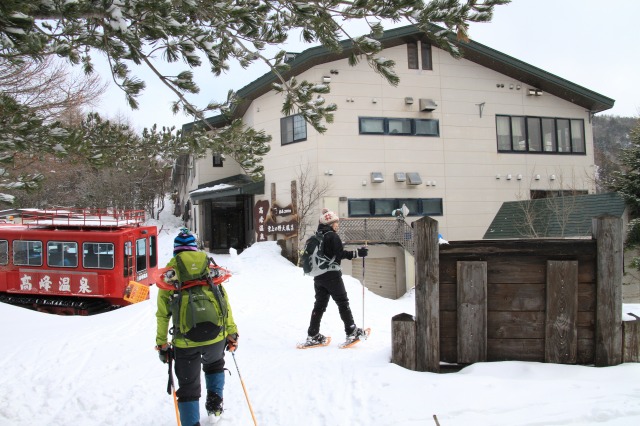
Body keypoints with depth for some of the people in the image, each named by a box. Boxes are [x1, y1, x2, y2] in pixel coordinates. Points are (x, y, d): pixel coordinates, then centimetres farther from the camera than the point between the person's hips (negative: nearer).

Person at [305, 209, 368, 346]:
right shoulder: (332, 236, -11)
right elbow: (340, 253, -19)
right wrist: (358, 253, -18)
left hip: (318, 276, 7)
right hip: (332, 275, -7)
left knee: (319, 304, 10)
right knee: (343, 303, 2)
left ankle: (312, 335, 7)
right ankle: (352, 332, 5)